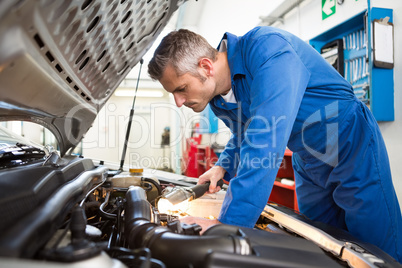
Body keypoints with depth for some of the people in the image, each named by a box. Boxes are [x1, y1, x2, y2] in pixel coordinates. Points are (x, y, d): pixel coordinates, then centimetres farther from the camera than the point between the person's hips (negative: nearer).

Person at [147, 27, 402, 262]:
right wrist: (223, 167, -5)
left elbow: (266, 144, -41)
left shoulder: (266, 47, -32)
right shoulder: (219, 101, -6)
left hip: (353, 146, -6)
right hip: (308, 164, 7)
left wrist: (227, 224, -39)